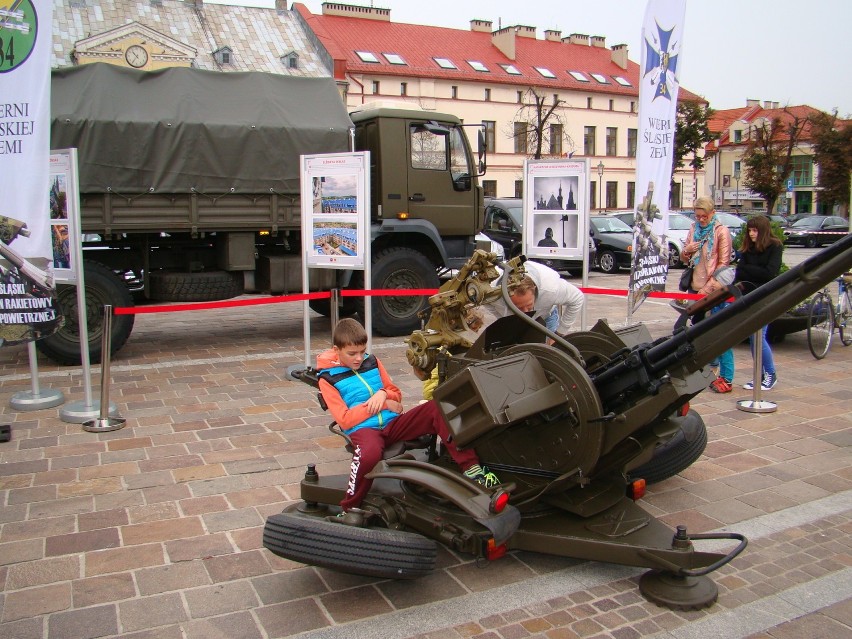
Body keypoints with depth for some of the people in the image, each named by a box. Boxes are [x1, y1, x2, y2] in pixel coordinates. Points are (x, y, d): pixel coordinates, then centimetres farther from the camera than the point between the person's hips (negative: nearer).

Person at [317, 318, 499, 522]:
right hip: (363, 428, -5)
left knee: (436, 408, -19)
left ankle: (470, 467, -22)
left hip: (393, 422, 5)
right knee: (370, 453, -41)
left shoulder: (372, 362, 16)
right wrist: (382, 405, -9)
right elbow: (344, 420, -6)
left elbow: (396, 394, 20)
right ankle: (350, 506, -17)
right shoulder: (328, 379, 2)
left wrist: (383, 393, -5)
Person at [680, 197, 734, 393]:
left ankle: (726, 378, -5)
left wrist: (708, 288, -15)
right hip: (695, 288, 7)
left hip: (715, 290, -7)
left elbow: (723, 263, -8)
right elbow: (685, 259, 20)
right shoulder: (694, 228, 13)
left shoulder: (721, 231, -5)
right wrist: (686, 251, -3)